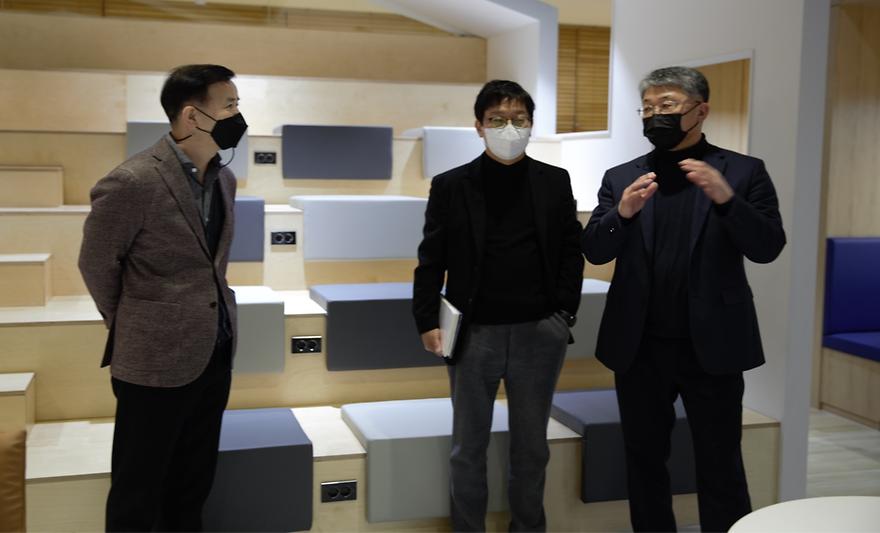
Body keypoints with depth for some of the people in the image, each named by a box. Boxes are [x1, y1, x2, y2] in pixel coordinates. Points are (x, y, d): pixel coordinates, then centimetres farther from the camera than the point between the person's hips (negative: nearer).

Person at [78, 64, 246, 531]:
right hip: (155, 362, -6)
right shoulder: (131, 182, -19)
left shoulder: (224, 178, 5)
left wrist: (213, 323, 15)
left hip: (214, 355, 7)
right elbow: (96, 267, -6)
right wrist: (132, 332, 6)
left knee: (193, 487, 20)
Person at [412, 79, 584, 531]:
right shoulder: (451, 186, 0)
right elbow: (432, 260, 0)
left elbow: (572, 253, 6)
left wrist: (565, 313, -2)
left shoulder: (555, 182, 5)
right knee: (468, 446, 10)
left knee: (531, 444, 14)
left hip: (539, 332, 1)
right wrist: (427, 321, -7)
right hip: (474, 333, -1)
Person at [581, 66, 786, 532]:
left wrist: (726, 199, -24)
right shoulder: (621, 177, 6)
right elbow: (594, 251, -1)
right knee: (644, 458, 14)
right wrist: (622, 212, -21)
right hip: (640, 346, 3)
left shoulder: (743, 171, 0)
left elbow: (767, 247, -8)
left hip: (711, 345, -2)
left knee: (719, 466, 6)